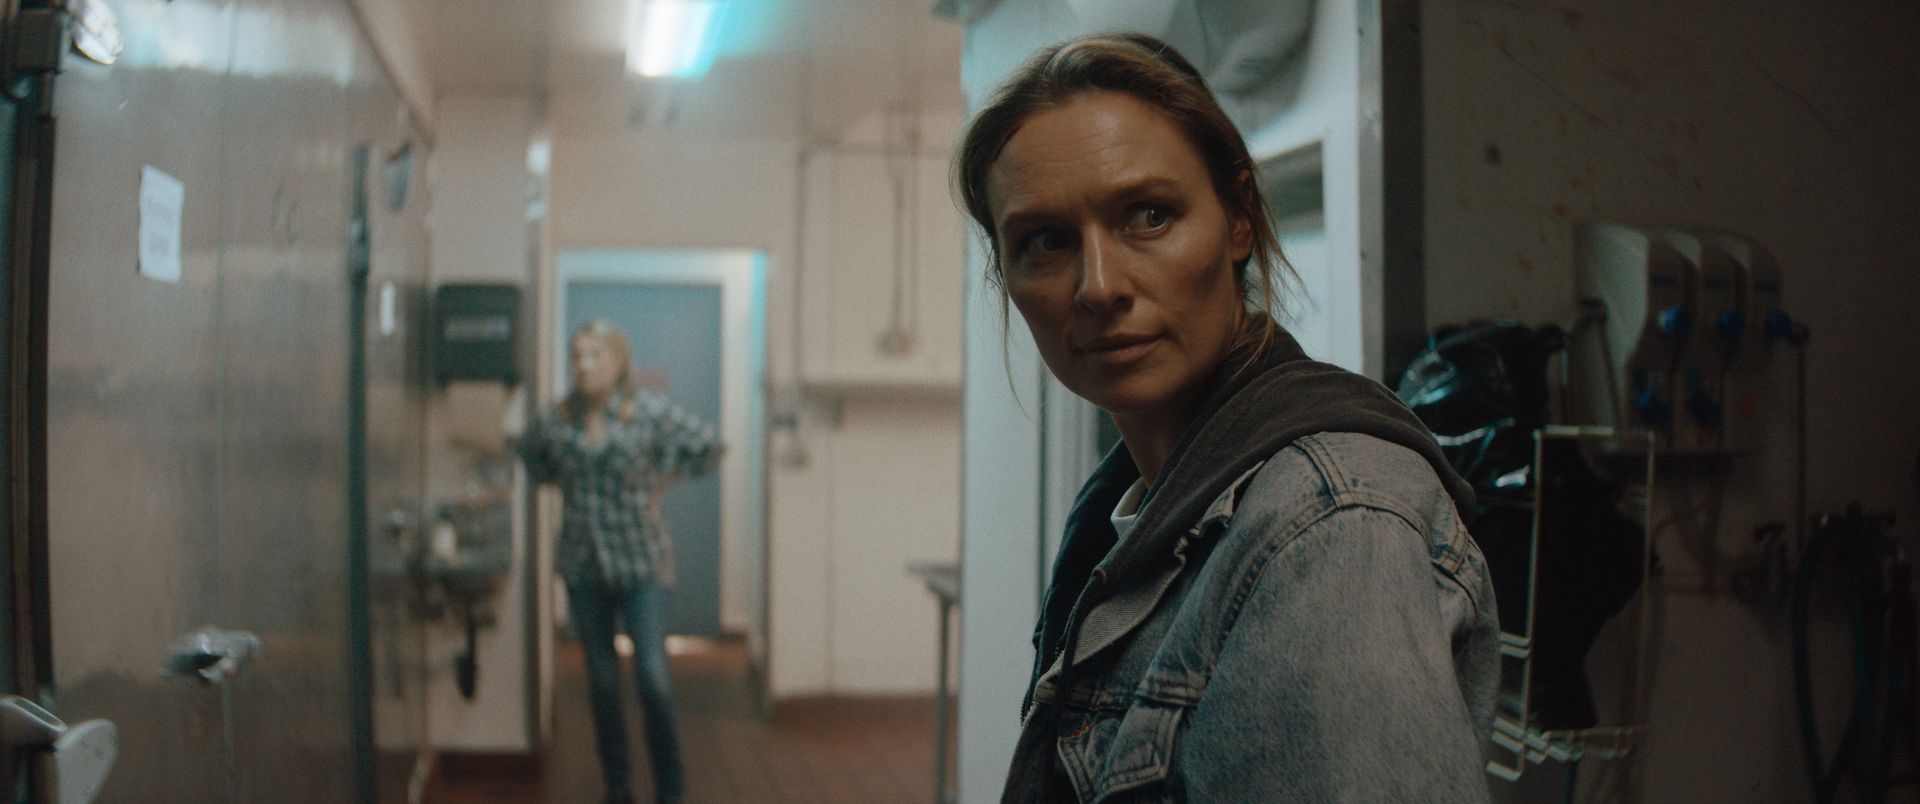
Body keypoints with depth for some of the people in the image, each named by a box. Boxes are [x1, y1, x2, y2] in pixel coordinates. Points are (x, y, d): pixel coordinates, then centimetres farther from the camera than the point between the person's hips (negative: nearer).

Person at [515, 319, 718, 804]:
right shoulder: (555, 420, 0)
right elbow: (529, 454, 21)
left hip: (641, 561, -3)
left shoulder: (651, 413, -9)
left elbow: (707, 448, 0)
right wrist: (561, 485, 9)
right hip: (583, 566, 3)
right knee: (601, 679, 9)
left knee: (653, 677, -9)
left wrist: (661, 483, 0)